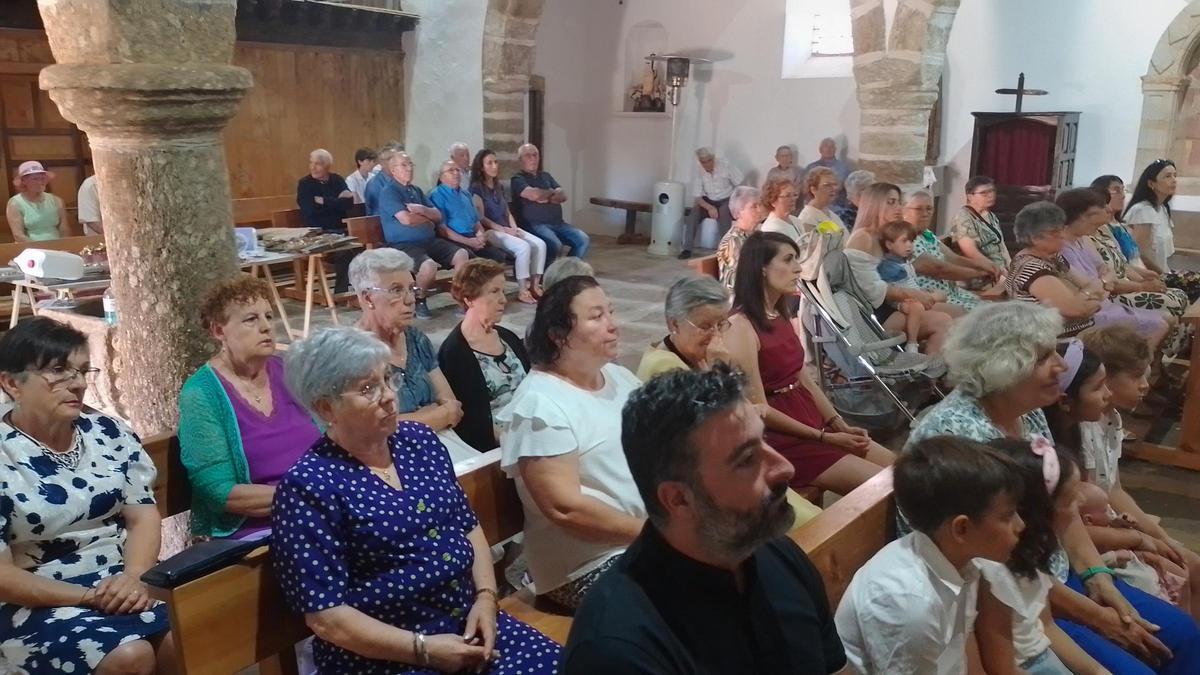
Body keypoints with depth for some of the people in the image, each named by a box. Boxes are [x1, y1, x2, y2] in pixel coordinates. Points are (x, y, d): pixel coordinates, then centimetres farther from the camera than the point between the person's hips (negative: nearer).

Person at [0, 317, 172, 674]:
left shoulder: (108, 432, 3)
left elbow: (142, 515, 2)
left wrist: (135, 577, -17)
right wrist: (87, 597, -18)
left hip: (121, 580, 4)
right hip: (37, 604, -4)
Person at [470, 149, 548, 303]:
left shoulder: (499, 187, 19)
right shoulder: (477, 188, -4)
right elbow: (481, 218, -10)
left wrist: (514, 228, 0)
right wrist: (504, 229, -16)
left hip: (507, 229, 7)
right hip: (490, 231, -7)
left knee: (540, 244, -16)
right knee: (524, 247, -31)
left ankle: (534, 285, -14)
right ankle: (522, 290, -24)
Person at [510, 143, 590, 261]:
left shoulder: (546, 176, 23)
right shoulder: (518, 179, 2)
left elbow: (563, 196, 12)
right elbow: (533, 194, -16)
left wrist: (547, 199, -9)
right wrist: (552, 192, 3)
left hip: (558, 223, 7)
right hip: (534, 224, -7)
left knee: (583, 239, -14)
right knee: (555, 244, -34)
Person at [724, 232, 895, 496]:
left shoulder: (781, 314, 10)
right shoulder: (741, 327, -17)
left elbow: (803, 378, 13)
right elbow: (760, 409, -18)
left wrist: (838, 424, 1)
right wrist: (824, 437, -14)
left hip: (811, 418, 9)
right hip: (780, 435, -8)